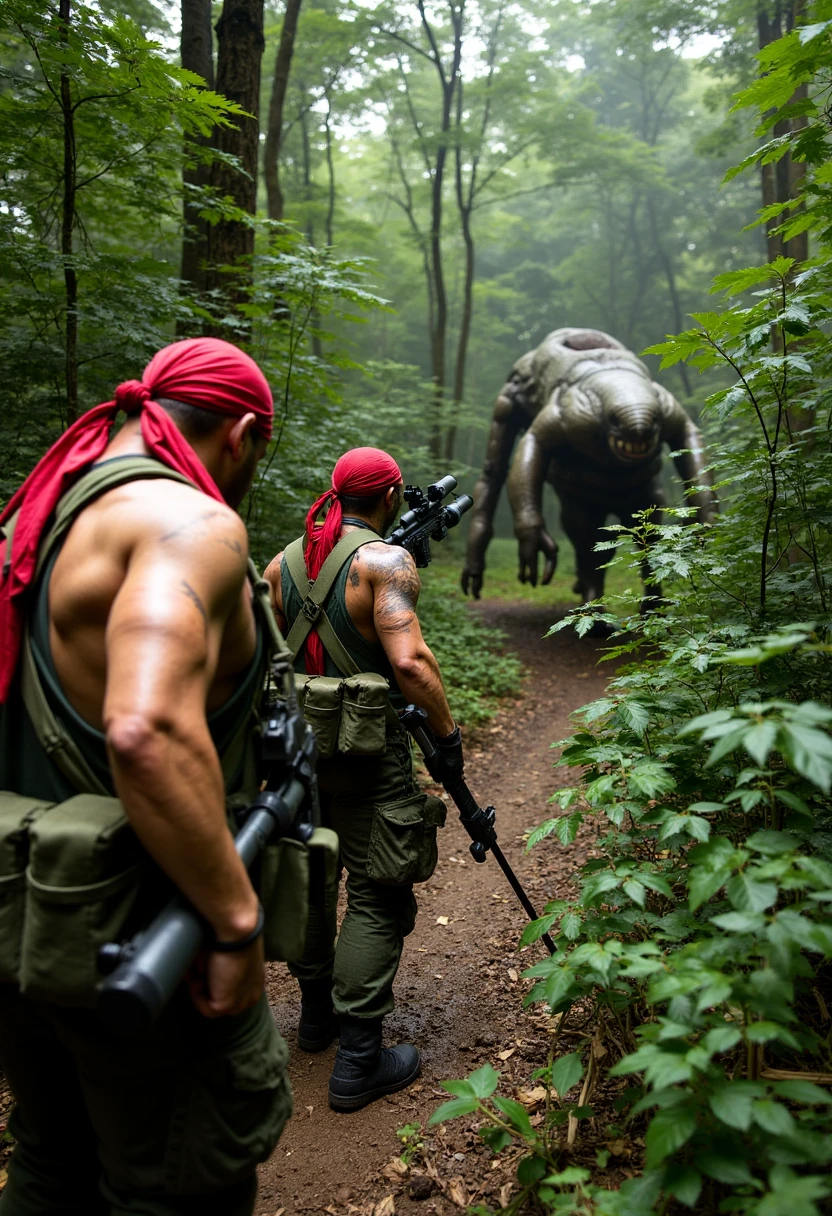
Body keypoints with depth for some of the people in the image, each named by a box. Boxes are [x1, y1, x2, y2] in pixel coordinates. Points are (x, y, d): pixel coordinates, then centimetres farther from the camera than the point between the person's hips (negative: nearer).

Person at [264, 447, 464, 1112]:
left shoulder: (283, 562, 5)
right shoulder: (385, 559, -14)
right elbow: (410, 662, -25)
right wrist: (448, 732, -13)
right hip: (367, 753, -7)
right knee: (379, 896, 4)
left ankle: (316, 1011, 39)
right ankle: (359, 1058, 10)